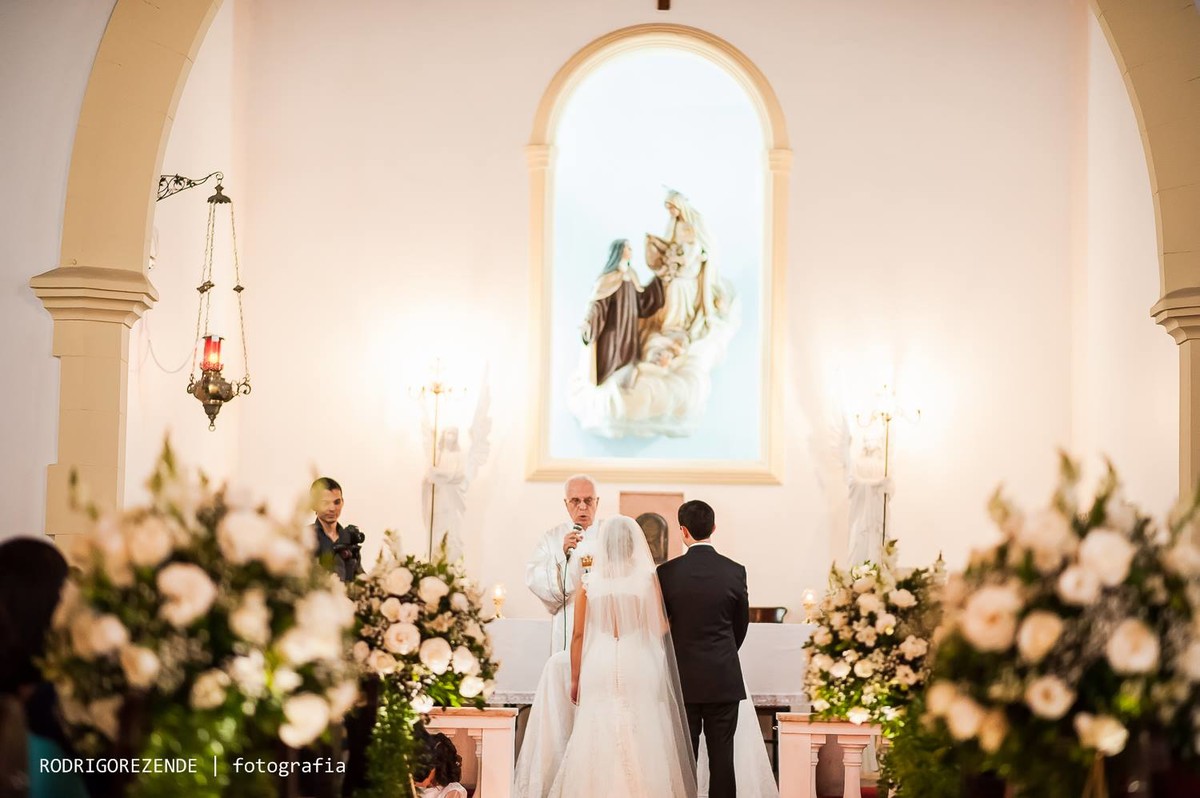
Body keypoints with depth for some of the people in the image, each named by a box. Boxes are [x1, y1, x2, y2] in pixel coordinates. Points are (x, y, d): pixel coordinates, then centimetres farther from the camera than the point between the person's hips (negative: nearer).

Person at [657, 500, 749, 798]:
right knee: (721, 757, 3)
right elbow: (741, 625, 7)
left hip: (682, 679, 0)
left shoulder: (667, 572, -6)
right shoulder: (735, 571, -4)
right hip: (725, 680, 0)